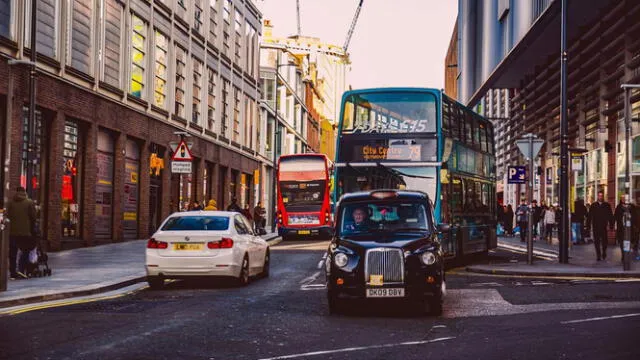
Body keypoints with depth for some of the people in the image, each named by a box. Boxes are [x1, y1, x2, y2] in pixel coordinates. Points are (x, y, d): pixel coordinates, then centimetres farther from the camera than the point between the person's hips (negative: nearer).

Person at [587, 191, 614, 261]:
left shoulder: (607, 205, 4)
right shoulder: (593, 205, 6)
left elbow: (610, 216, 4)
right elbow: (590, 216, 5)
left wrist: (611, 226, -2)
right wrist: (589, 225, 0)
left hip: (604, 227, -1)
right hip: (595, 227, 1)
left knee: (604, 241, -1)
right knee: (597, 242, 2)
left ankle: (604, 253, 21)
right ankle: (598, 255, 10)